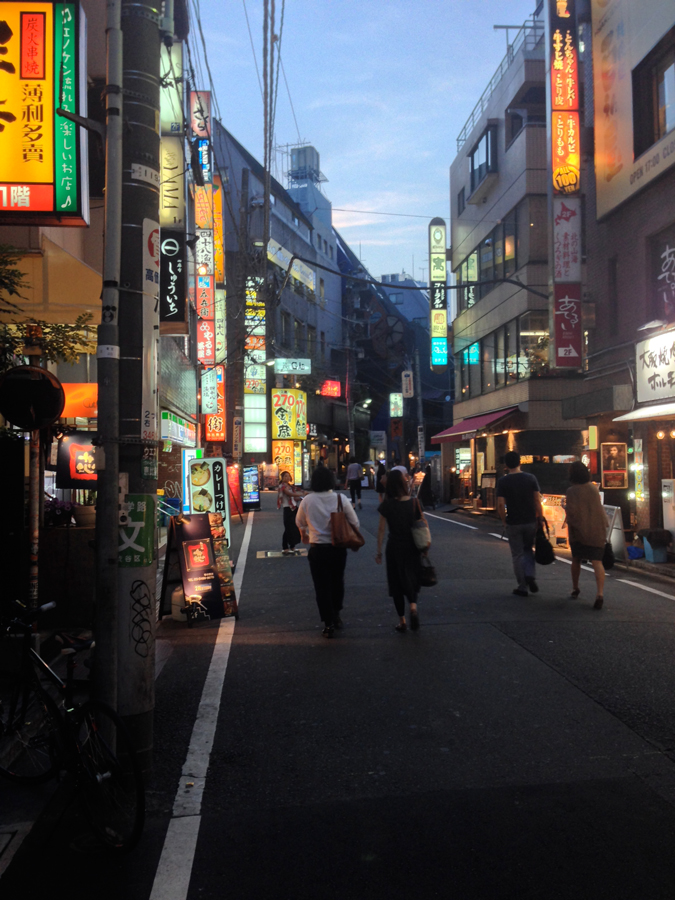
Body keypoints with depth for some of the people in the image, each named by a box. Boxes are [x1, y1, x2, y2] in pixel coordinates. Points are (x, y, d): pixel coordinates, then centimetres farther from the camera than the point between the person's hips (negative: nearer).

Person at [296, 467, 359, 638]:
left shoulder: (307, 500, -8)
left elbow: (300, 522, 9)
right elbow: (354, 523, -4)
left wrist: (304, 534, 30)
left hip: (317, 549, -1)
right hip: (338, 548, 1)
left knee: (322, 586, 8)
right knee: (337, 582, 21)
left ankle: (328, 624, 10)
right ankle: (336, 615, 34)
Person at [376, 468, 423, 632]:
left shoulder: (386, 505, -9)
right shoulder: (414, 503, -5)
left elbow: (382, 530, -7)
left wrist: (379, 551, 1)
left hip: (394, 547, -1)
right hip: (412, 547, 1)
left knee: (397, 583, 10)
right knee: (411, 580, 16)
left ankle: (402, 621, 14)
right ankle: (413, 607, -12)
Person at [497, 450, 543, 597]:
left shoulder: (503, 481, -7)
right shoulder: (530, 478, -2)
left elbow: (500, 505, -12)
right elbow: (537, 501, -4)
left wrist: (504, 520, 1)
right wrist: (540, 519, 4)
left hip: (513, 523, -2)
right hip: (530, 521, 2)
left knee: (517, 555, 7)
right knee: (528, 549, 22)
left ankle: (522, 587, 11)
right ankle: (530, 575, 2)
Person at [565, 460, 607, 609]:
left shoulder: (572, 491, -11)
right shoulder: (593, 488, 6)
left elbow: (571, 511, -18)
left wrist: (565, 506, 1)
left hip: (578, 531, -2)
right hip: (597, 530, 3)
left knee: (576, 559, 18)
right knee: (597, 561, -6)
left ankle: (575, 588, 31)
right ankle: (600, 593, -22)